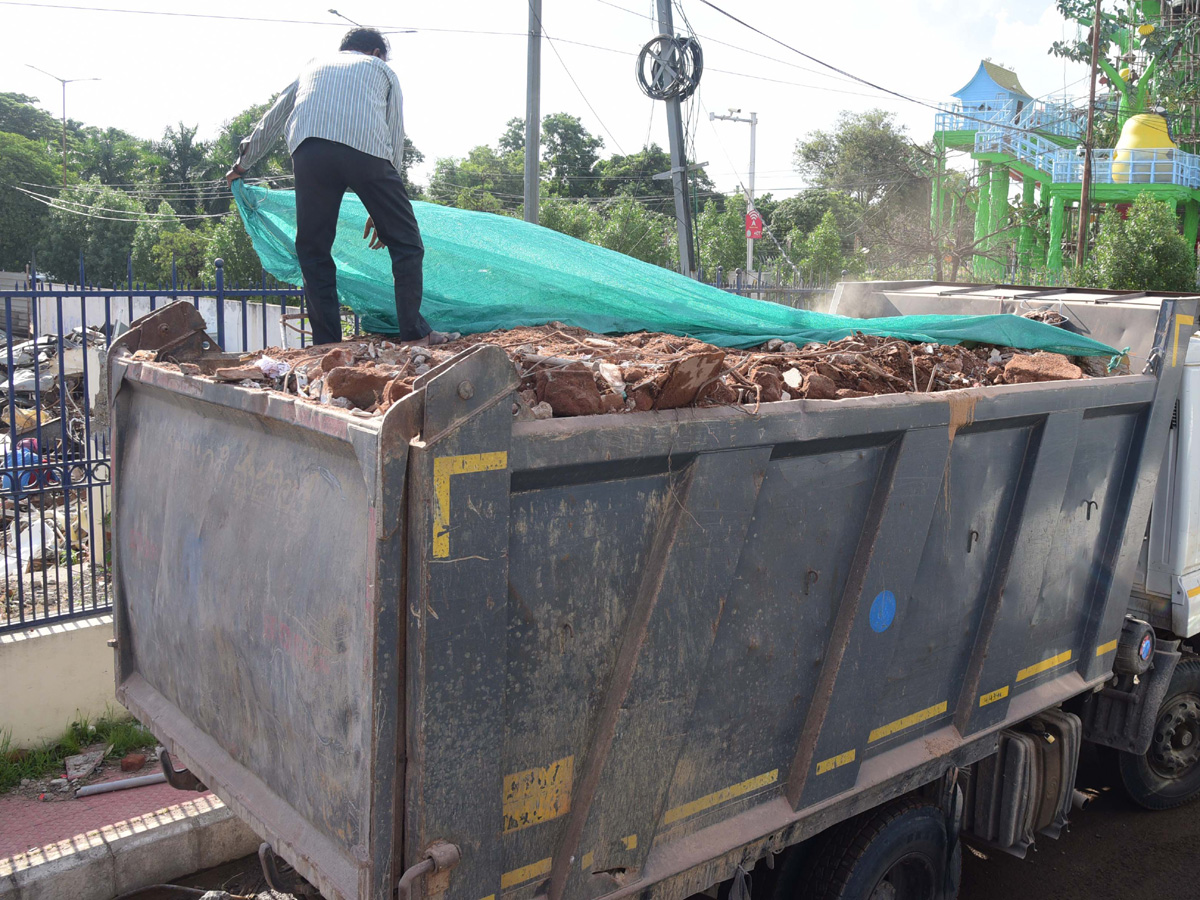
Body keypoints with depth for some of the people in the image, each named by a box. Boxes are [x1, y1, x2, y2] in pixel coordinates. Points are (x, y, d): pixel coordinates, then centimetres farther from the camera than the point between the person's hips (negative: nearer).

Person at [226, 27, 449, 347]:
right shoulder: (381, 69, 31)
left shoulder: (313, 67, 38)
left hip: (308, 149, 2)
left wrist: (241, 165, 59)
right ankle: (414, 334, 3)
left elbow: (270, 122, 43)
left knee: (313, 249, 11)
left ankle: (327, 343, 7)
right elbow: (395, 138, 24)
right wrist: (381, 211, 27)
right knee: (405, 242, 8)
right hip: (366, 148, -2)